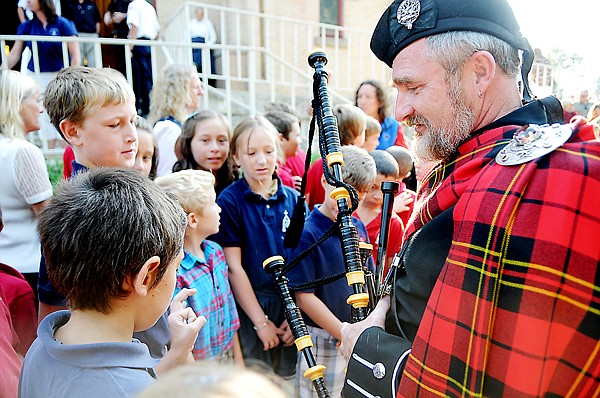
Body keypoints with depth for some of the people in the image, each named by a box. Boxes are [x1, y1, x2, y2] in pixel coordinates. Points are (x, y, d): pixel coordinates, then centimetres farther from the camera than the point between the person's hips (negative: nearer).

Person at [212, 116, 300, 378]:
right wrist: (261, 321, -10)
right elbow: (234, 267, -10)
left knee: (289, 379, 16)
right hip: (249, 307, -3)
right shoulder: (230, 201, -9)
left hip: (292, 306, 4)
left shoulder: (294, 200, 1)